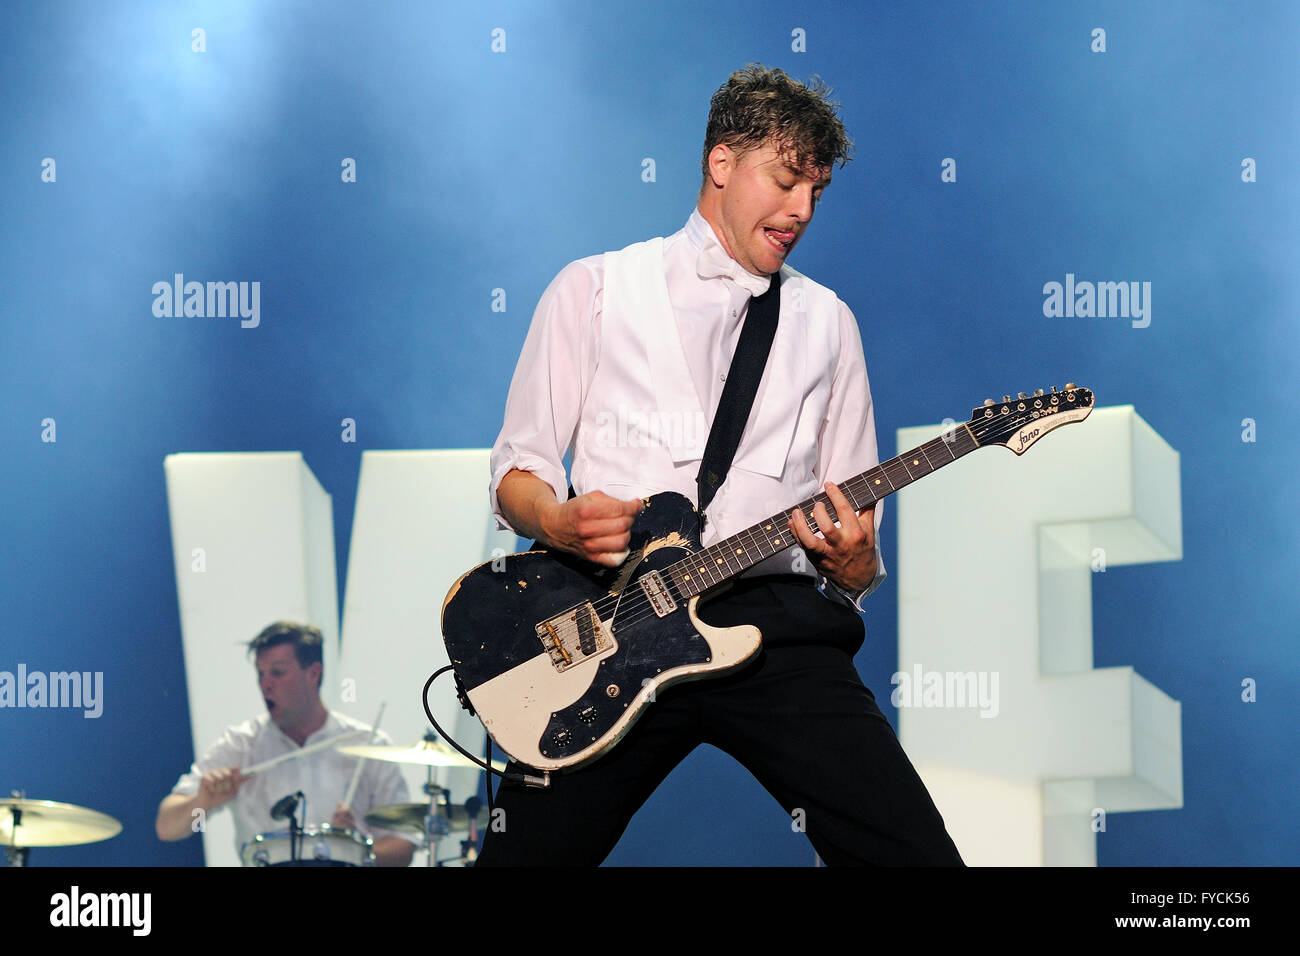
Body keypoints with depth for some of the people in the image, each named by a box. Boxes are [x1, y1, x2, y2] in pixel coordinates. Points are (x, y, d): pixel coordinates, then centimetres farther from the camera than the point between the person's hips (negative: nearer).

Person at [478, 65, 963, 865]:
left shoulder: (827, 323, 20)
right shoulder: (595, 289, 13)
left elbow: (862, 562, 18)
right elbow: (517, 469, 11)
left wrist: (852, 558, -6)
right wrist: (561, 522, -12)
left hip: (773, 620, 1)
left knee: (915, 855, -17)